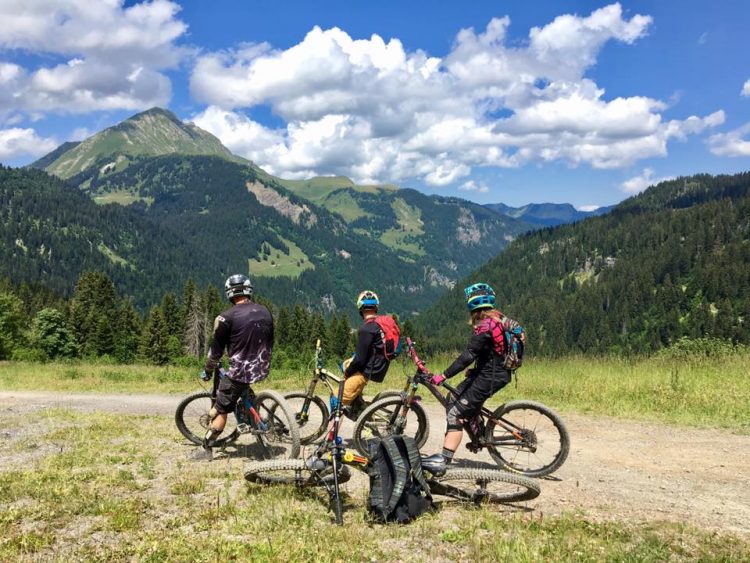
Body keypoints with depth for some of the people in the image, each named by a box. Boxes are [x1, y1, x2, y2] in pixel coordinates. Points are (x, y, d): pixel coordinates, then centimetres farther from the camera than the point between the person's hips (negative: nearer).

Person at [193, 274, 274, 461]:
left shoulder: (227, 317, -11)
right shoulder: (265, 312, 5)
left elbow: (216, 349, -4)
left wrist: (207, 371, 12)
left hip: (240, 371, -5)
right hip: (262, 369, 5)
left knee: (221, 410, 6)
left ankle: (207, 449, 10)